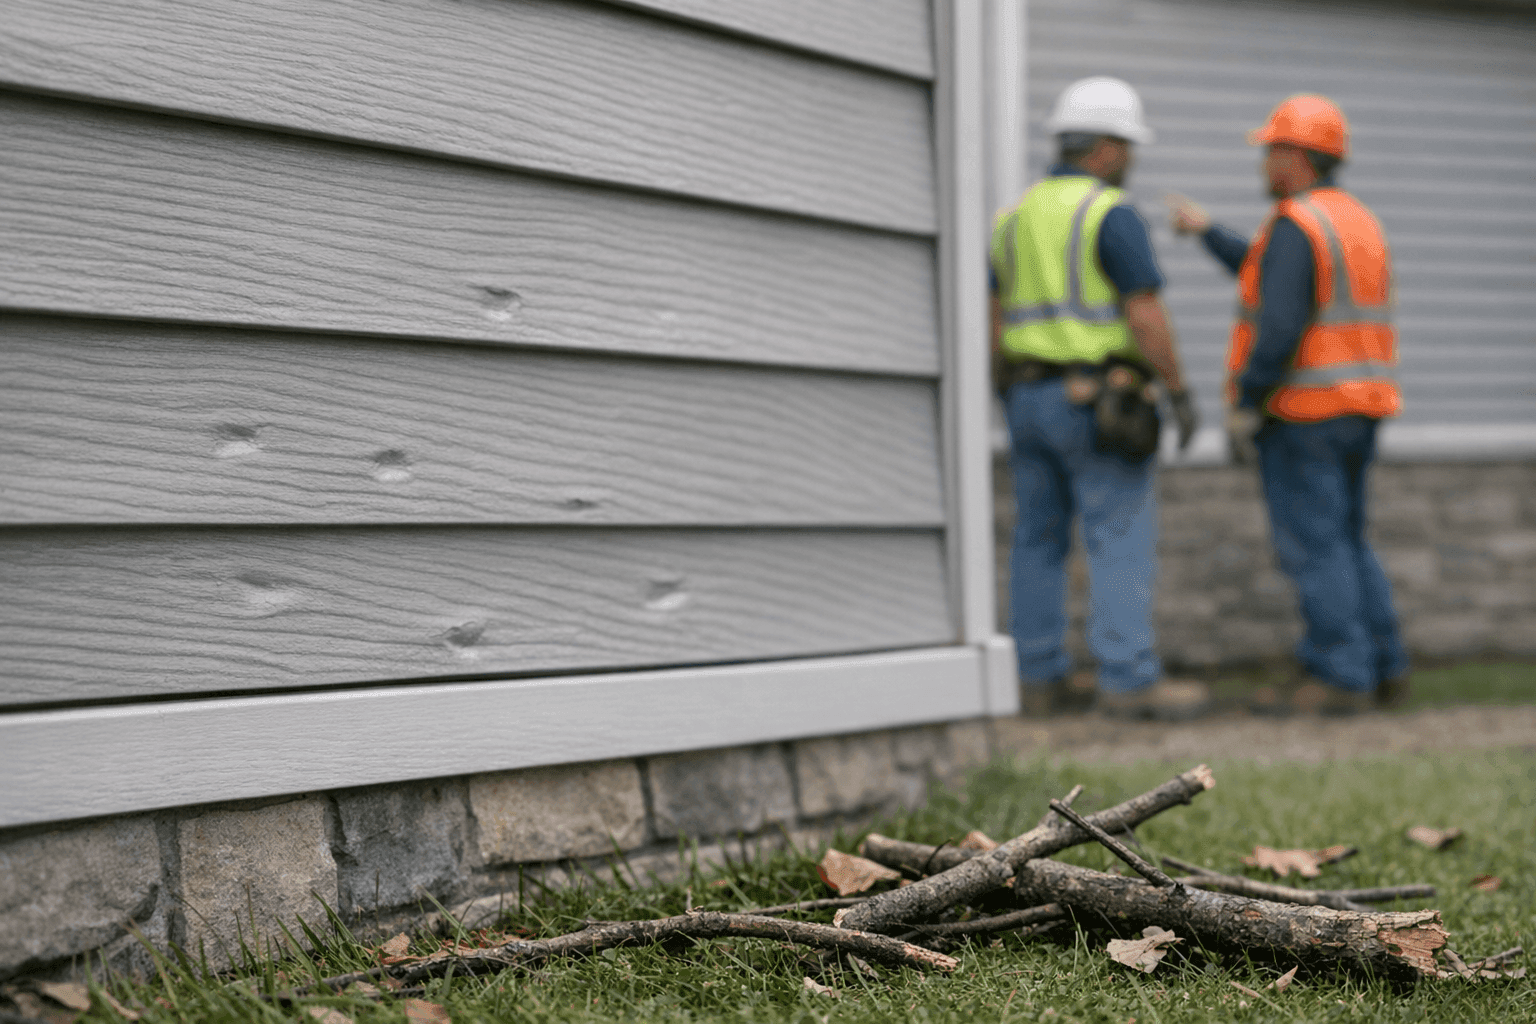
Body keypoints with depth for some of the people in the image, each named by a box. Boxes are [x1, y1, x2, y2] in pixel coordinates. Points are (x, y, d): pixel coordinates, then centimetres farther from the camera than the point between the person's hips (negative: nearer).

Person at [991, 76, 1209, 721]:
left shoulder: (1017, 218, 11)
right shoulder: (1113, 216, -12)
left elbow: (993, 323, 11)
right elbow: (1146, 315, -17)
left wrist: (1013, 404, 17)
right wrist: (1180, 394, -9)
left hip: (1031, 396, 7)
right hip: (1097, 402, -7)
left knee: (1040, 541, 9)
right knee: (1123, 541, -5)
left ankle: (1038, 680, 9)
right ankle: (1129, 682, -7)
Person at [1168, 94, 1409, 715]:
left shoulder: (1294, 225, -15)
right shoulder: (1357, 222, 15)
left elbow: (1279, 323, -23)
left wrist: (1243, 407, -18)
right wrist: (1207, 232, 33)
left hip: (1302, 410, -9)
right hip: (1357, 408, 9)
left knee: (1313, 548, -6)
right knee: (1345, 545, 14)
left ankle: (1339, 680, -7)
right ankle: (1383, 673, 12)